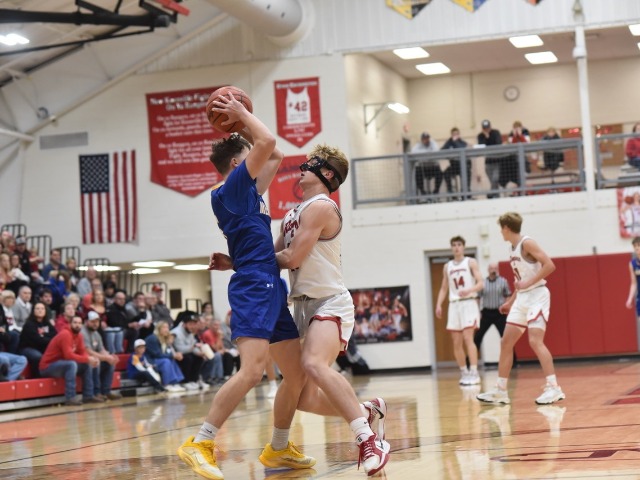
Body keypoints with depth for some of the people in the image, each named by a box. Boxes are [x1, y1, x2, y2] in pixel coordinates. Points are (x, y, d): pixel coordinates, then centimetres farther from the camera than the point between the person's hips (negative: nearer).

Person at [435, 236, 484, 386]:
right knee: (457, 343, 3)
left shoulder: (471, 262, 1)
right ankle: (464, 373, 13)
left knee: (468, 338, -17)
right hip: (454, 305, 5)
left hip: (469, 303, -5)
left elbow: (480, 283, -7)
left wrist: (468, 290, -26)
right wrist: (439, 304, 4)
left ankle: (474, 373, -19)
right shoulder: (447, 267, 15)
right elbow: (444, 288, 19)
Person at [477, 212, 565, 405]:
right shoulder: (514, 248, 15)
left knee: (535, 341, -21)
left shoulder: (527, 243, -12)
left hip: (537, 296, -10)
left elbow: (549, 265, -22)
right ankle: (500, 391, 14)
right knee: (506, 343, 8)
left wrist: (528, 283, -24)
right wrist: (511, 301, 23)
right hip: (522, 298, 10)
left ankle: (553, 388, -19)